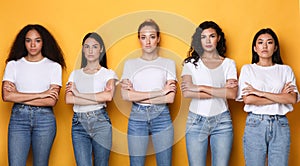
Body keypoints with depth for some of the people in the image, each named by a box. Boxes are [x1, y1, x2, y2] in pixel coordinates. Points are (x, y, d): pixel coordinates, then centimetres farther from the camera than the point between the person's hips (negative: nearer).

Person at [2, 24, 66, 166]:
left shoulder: (54, 66, 3)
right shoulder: (13, 65, 7)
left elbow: (51, 101, -7)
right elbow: (6, 96, -7)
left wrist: (19, 97, -7)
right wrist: (40, 94, -10)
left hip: (44, 119, 0)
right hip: (18, 118, 1)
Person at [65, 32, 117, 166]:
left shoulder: (108, 73, 8)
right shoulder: (75, 74, 15)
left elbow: (108, 96, -13)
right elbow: (68, 99, -2)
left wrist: (79, 94, -7)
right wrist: (98, 98, -8)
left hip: (100, 122, -1)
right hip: (79, 124, 1)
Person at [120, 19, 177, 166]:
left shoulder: (168, 63, 6)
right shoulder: (130, 64, 8)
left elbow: (170, 98, -6)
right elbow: (125, 95, -6)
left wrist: (138, 96, -8)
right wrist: (159, 92, -11)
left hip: (161, 117, 0)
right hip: (137, 118, 1)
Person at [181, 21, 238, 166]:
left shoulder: (228, 64, 7)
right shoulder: (191, 63, 5)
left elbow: (232, 94, -10)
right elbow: (186, 93, -11)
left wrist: (200, 87, -13)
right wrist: (220, 91, -11)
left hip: (222, 121, 1)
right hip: (196, 120, 0)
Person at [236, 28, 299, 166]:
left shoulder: (286, 70, 10)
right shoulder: (247, 69, 6)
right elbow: (247, 99, -7)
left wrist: (260, 93, -9)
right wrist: (280, 97, -6)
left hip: (280, 125, 1)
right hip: (255, 124, -1)